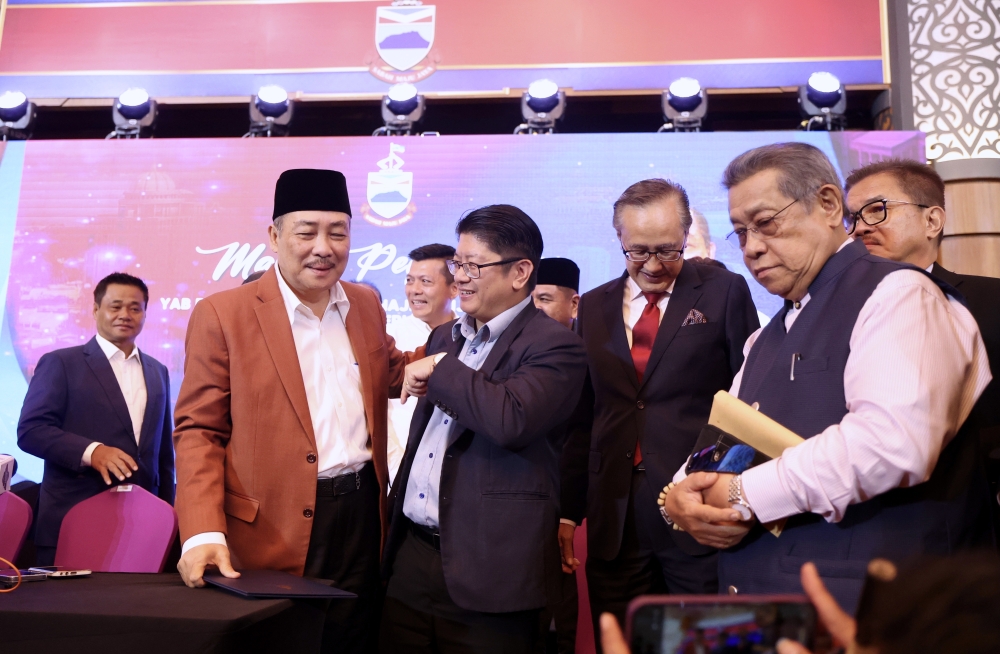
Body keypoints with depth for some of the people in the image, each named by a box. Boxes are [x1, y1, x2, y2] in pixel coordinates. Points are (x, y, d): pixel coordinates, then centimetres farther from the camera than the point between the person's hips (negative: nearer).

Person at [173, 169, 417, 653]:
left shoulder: (366, 304, 8)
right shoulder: (222, 314, -7)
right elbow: (198, 432, -7)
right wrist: (204, 533, -20)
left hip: (364, 519, 5)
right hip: (274, 538, -4)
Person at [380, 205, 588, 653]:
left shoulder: (554, 346, -10)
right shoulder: (445, 337, 13)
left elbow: (511, 420, -29)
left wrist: (441, 369, -16)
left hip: (488, 567, -6)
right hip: (410, 553, 7)